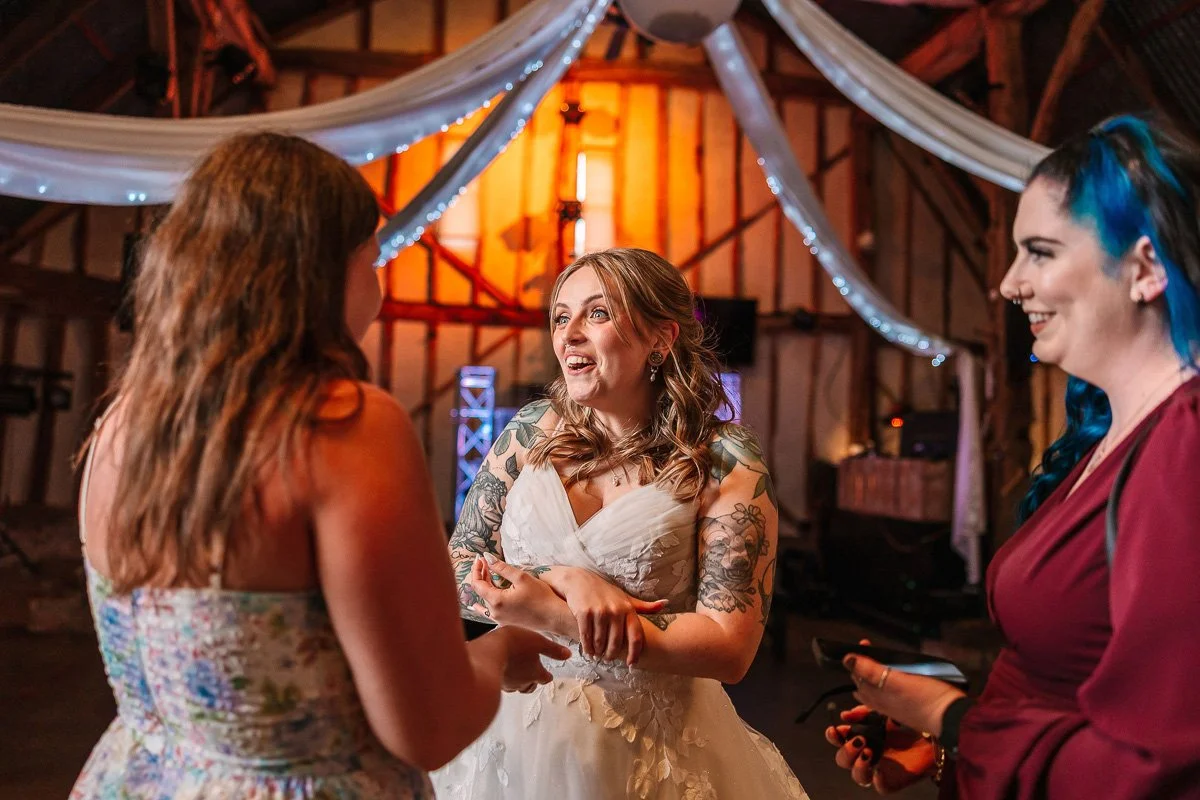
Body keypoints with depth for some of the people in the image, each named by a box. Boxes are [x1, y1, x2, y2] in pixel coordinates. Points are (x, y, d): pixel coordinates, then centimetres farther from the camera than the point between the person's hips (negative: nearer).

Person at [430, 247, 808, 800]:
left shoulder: (725, 466, -12)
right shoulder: (530, 432, -3)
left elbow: (729, 648, -16)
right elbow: (452, 575, -3)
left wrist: (554, 618, -21)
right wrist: (566, 580, -19)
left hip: (648, 750, -2)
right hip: (514, 729, 3)